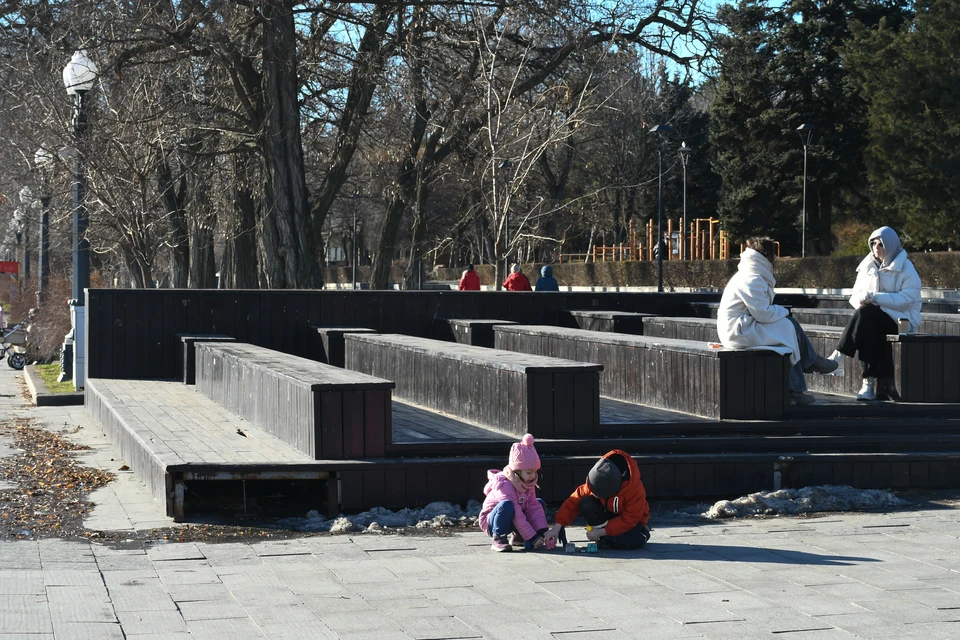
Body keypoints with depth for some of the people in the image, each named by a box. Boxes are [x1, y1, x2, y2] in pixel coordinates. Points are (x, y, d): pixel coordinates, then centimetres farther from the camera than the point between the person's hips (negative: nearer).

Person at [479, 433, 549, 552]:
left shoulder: (528, 484, -1)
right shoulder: (505, 486, -28)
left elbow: (534, 507, -6)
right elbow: (517, 516, -30)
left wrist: (543, 532, -20)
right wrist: (533, 538, -30)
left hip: (511, 521, 9)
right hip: (491, 522, -9)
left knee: (540, 504, 1)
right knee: (507, 505, -39)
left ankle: (518, 537, 7)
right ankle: (498, 539, -22)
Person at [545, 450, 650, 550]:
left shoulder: (635, 490, -35)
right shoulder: (594, 482, -23)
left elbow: (629, 520, -28)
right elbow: (574, 500, -20)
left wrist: (601, 532, -30)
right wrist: (557, 527, -27)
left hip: (633, 521, -4)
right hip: (609, 513, 4)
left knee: (625, 542, -37)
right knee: (586, 503, -27)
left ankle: (642, 532, -2)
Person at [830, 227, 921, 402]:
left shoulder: (905, 268, -2)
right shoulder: (868, 267, 14)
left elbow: (907, 299, -14)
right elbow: (856, 295, 14)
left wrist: (876, 298, -22)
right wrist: (861, 300, -11)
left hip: (900, 320, -4)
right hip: (873, 321, 4)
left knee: (865, 314, -34)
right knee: (868, 330, -33)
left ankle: (839, 354, -33)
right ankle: (869, 384, -38)